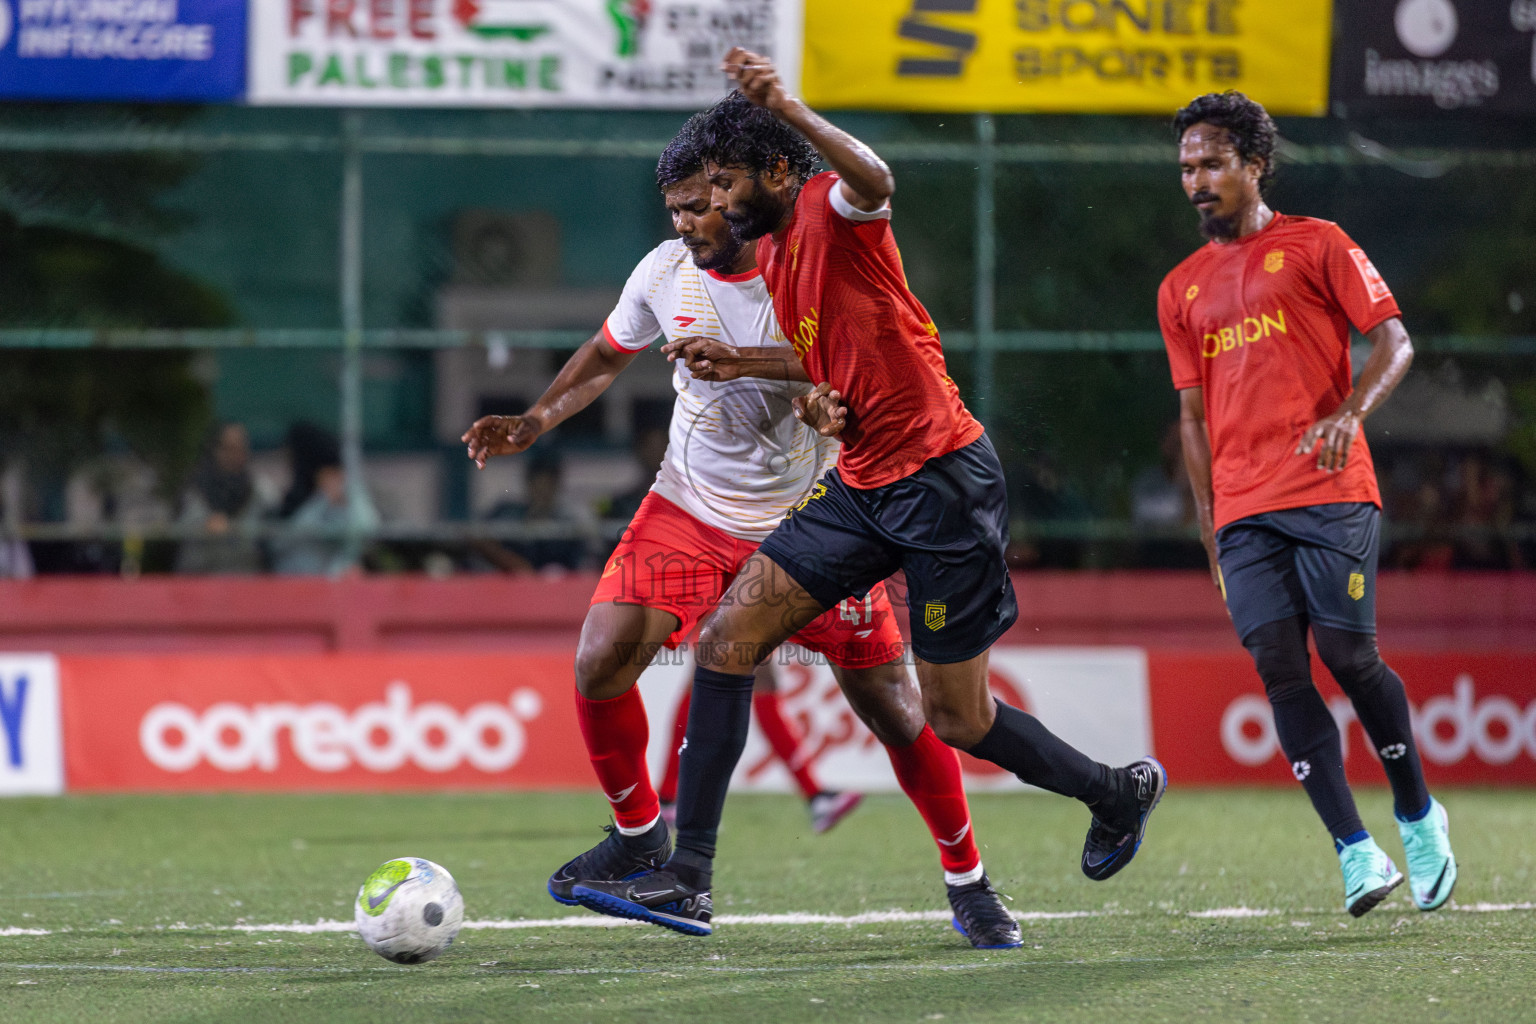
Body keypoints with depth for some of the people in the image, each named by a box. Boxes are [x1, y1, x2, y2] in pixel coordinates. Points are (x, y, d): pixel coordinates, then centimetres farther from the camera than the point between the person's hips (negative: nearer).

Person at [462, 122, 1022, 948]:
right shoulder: (665, 271, -5)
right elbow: (606, 356, 12)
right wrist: (534, 422, -1)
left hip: (809, 517, -3)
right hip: (691, 510, 3)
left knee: (890, 705, -3)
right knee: (600, 662, -16)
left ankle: (969, 885, 15)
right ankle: (641, 839, 8)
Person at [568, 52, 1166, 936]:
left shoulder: (832, 211, -12)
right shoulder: (772, 251, 14)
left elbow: (875, 181, -38)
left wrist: (789, 110, -53)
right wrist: (742, 363, 14)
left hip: (941, 479, -9)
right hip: (862, 483, 9)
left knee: (956, 716, 0)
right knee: (728, 638, -5)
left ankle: (1118, 792, 26)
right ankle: (688, 873, -5)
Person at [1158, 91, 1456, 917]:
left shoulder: (1315, 246, 6)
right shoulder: (1181, 290, 19)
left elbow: (1393, 342, 1)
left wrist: (1351, 413, -18)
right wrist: (1210, 532, 12)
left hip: (1330, 492, -4)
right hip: (1243, 509, 4)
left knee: (1347, 654, -11)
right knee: (1278, 667, -9)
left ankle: (1418, 816, 12)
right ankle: (1355, 851, -9)